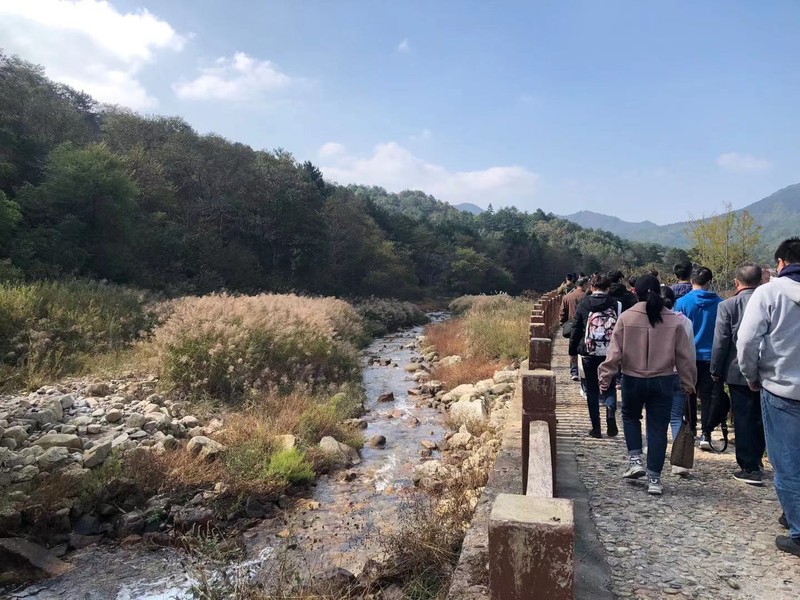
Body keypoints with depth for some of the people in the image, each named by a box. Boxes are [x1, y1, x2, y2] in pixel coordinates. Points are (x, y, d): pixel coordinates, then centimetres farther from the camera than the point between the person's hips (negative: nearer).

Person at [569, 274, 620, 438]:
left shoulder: (583, 305, -2)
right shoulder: (616, 305, -3)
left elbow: (576, 330, 0)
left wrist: (573, 351, 10)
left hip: (589, 354, 0)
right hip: (611, 354, 0)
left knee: (592, 390, 9)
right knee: (610, 386, 16)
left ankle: (596, 427, 10)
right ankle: (611, 414, -8)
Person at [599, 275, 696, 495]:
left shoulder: (626, 318, -9)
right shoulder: (673, 320, -3)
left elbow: (615, 352, -9)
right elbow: (684, 356, 3)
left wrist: (606, 376, -1)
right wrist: (688, 383, 13)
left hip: (633, 380, -1)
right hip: (662, 381, 1)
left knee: (630, 416, 24)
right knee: (658, 428, 8)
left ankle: (635, 459, 13)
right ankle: (654, 479, 12)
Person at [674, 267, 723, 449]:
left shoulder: (682, 302, -9)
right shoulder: (719, 303, -5)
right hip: (711, 357, 1)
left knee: (689, 394, 13)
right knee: (707, 396, 7)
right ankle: (705, 434, 2)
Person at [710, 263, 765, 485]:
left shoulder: (728, 305, -11)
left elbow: (720, 342, -11)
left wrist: (715, 370, -1)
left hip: (738, 371, -4)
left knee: (743, 419, 3)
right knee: (760, 417, 18)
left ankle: (749, 468, 7)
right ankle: (756, 458, 31)